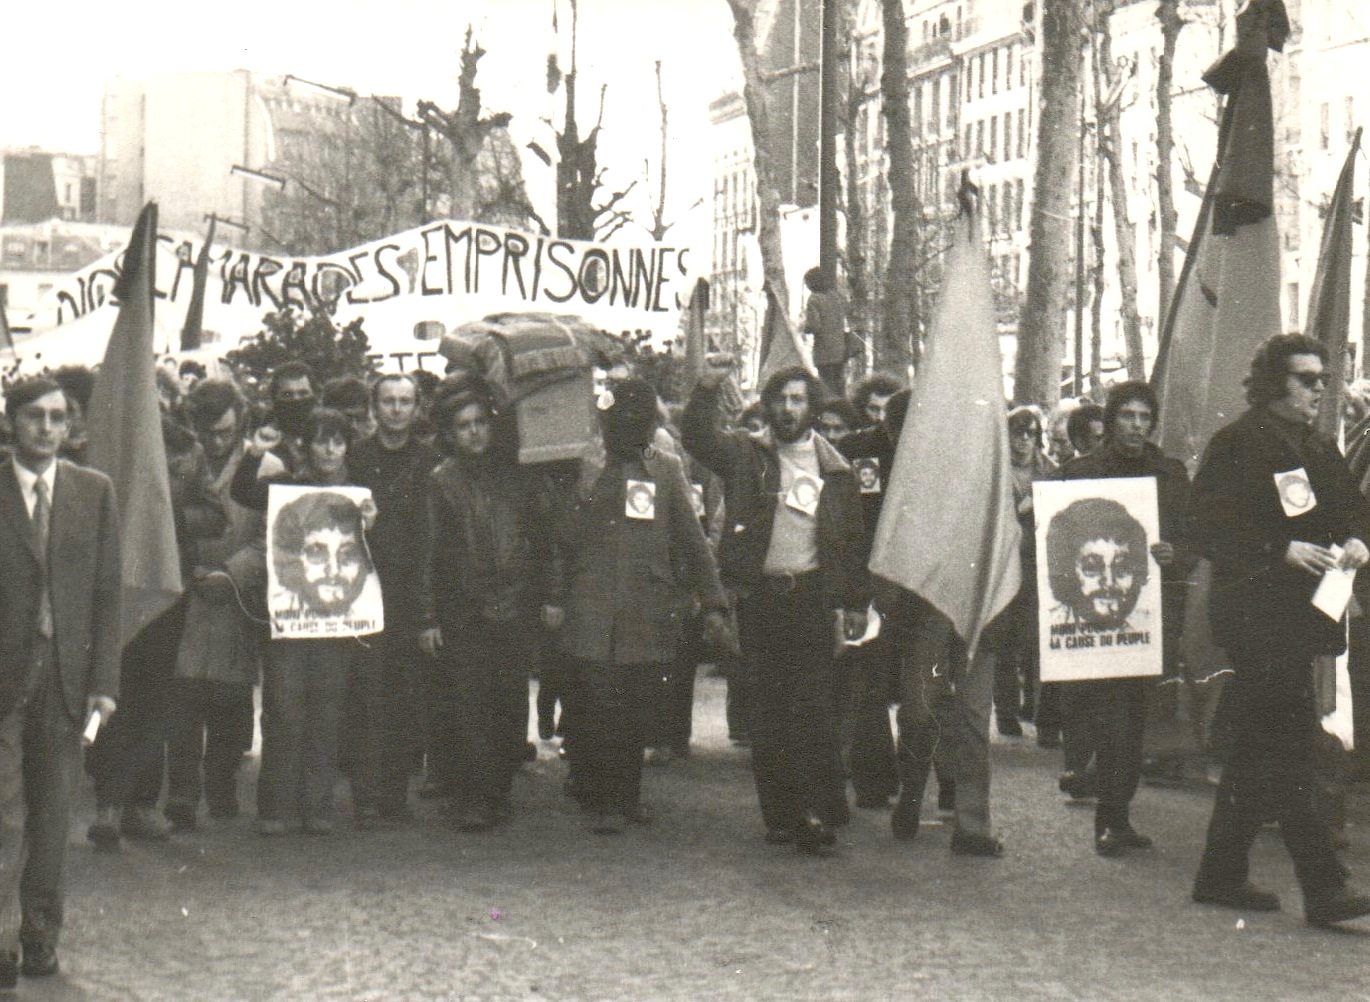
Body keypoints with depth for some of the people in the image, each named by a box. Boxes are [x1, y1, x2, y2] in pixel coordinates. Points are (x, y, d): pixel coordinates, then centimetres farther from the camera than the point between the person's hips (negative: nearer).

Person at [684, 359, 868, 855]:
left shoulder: (833, 468, 10)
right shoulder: (745, 455, 8)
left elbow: (853, 540, 13)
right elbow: (698, 437, -8)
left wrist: (856, 603, 10)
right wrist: (706, 389, -23)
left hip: (812, 596, -1)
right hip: (758, 596, 1)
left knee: (814, 706, -8)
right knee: (767, 711, 4)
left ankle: (820, 812, -8)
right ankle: (780, 813, 10)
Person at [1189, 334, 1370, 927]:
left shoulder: (1320, 451, 18)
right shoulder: (1236, 446, -7)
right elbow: (1207, 528, -14)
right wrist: (1283, 550, -21)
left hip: (1304, 616, 9)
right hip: (1256, 617, -9)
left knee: (1259, 748, 13)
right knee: (1288, 750, -12)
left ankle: (1221, 874, 21)